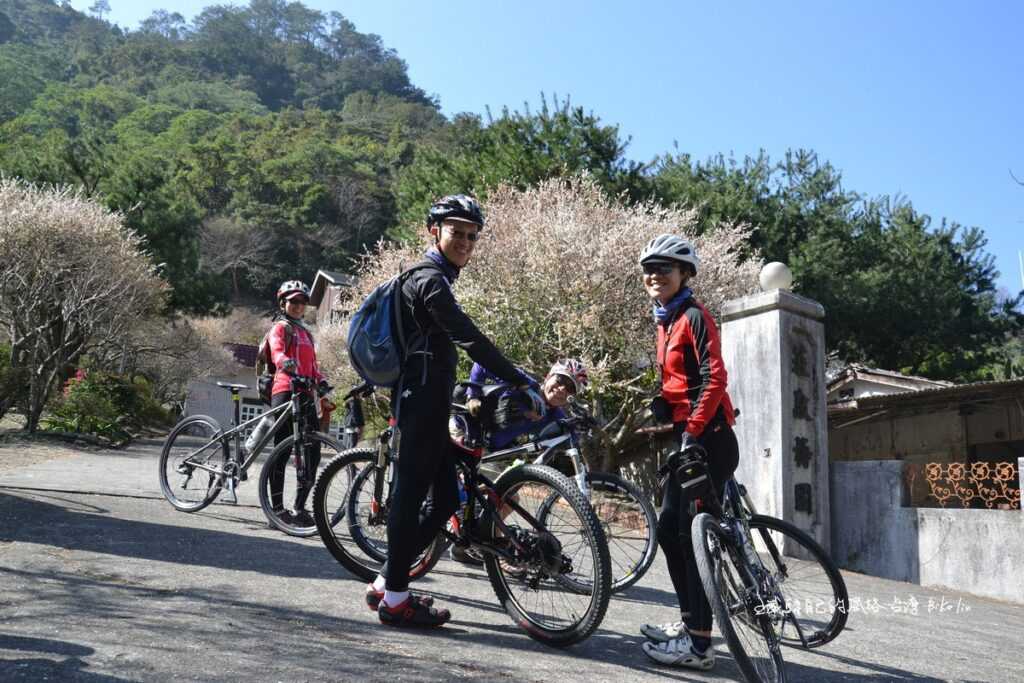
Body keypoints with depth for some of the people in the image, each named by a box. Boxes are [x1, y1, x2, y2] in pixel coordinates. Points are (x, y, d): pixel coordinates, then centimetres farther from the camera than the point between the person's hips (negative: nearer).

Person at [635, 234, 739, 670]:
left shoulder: (694, 316, -9)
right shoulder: (665, 323, 17)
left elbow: (714, 379, -19)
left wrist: (693, 431, -22)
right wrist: (656, 407, 8)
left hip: (708, 438, -9)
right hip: (686, 436, 10)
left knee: (694, 535, -8)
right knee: (669, 530, 13)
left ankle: (699, 644, -2)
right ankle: (689, 621, 25)